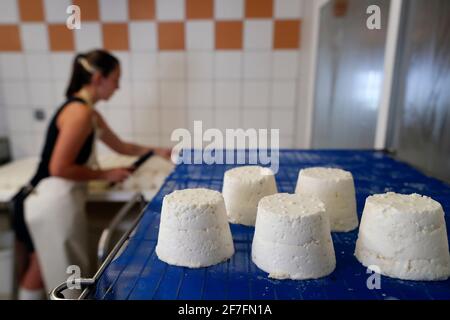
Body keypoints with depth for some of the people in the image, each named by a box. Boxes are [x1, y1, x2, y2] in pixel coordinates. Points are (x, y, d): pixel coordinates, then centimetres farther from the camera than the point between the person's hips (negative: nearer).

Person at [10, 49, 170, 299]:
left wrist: (158, 151, 22)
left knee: (39, 272, 24)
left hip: (52, 203, 10)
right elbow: (59, 168, -22)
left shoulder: (89, 113, 13)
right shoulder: (79, 111, -18)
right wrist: (105, 174, -12)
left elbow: (121, 146, 23)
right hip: (53, 204, -10)